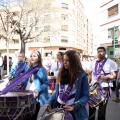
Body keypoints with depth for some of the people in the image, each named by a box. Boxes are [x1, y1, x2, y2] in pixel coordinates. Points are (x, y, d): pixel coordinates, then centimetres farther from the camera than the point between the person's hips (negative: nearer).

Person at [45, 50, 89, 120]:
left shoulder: (82, 75, -11)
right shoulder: (62, 73, 4)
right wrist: (50, 102, -2)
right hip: (58, 107, 5)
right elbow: (57, 91, 10)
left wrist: (74, 106, -24)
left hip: (74, 111, -4)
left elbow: (85, 96, -11)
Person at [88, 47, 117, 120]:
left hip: (104, 88, -4)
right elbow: (90, 73, 17)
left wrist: (106, 77, -26)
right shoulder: (93, 62, 10)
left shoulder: (111, 62, -6)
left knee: (102, 107, 9)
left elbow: (114, 75, -10)